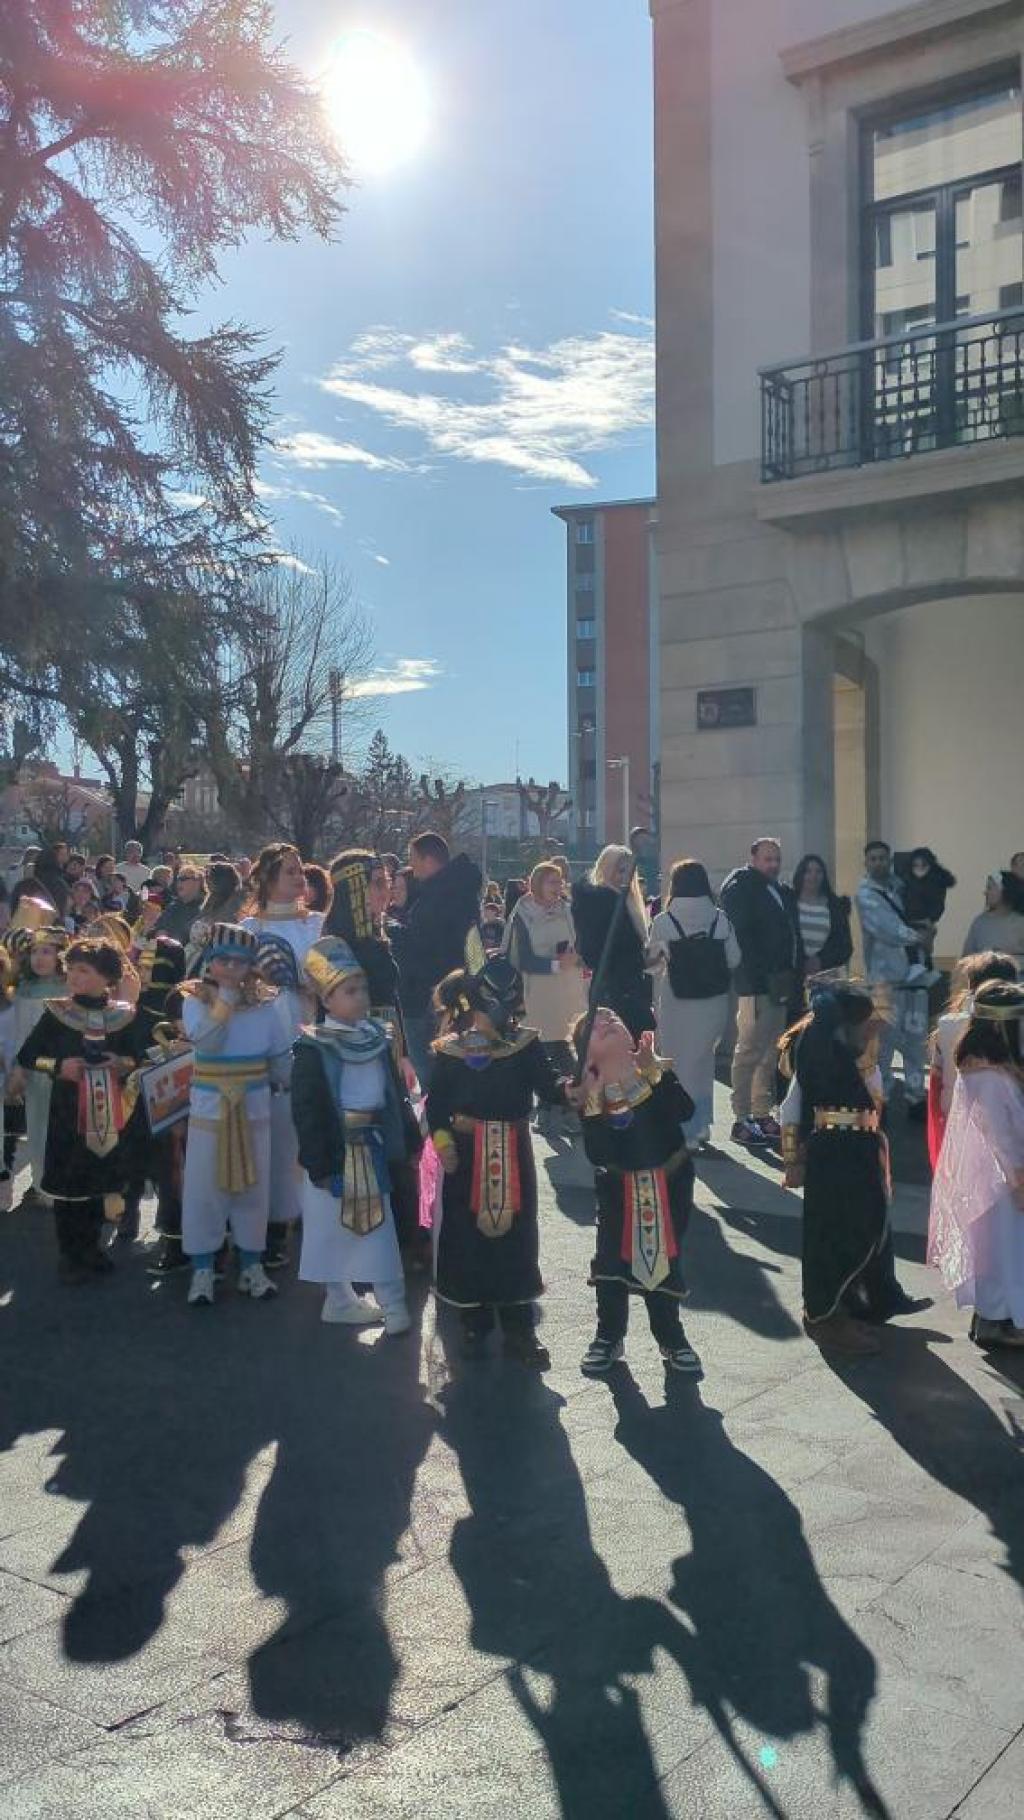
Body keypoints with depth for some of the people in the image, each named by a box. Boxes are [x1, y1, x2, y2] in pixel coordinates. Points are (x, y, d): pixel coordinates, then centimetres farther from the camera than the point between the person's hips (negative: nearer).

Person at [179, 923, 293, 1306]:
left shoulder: (268, 1003, -2)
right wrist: (226, 999, -24)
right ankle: (202, 1270, 14)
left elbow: (282, 1059, 5)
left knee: (253, 1188, 9)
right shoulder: (195, 1000, -5)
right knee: (204, 1190, 3)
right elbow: (206, 1041, -23)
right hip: (209, 1109, -1)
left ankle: (251, 1266, 22)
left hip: (254, 1109, 2)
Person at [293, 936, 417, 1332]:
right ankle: (338, 1299, 20)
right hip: (335, 1149, -5)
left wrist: (409, 1139, 9)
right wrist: (318, 1162, -17)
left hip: (373, 1146, 5)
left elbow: (396, 1094, 11)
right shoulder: (313, 1047, -14)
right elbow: (305, 1109, -15)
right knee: (334, 1225, 7)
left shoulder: (378, 1039, 4)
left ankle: (392, 1301, 19)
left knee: (379, 1223, 11)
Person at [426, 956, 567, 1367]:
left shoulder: (525, 1045, -3)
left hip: (513, 1157, 1)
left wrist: (572, 1089, -33)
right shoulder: (452, 1049, -4)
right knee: (467, 1238, 6)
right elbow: (436, 1101, 0)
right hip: (466, 1157, -1)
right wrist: (442, 1139, -14)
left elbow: (548, 1089, -13)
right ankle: (474, 1325, 23)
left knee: (517, 1239, 6)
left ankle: (519, 1329, 18)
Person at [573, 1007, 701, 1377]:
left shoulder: (656, 1071, -14)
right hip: (619, 1187, 0)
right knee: (611, 1260, 3)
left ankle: (671, 1338, 29)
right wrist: (591, 1108, -32)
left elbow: (684, 1111, -30)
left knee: (665, 1260, 8)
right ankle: (608, 1337, 25)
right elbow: (597, 1155, -22)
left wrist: (655, 1069, -34)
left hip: (669, 1183, 0)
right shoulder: (591, 1093, -15)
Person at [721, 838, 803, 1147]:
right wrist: (765, 976, -20)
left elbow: (793, 936, 20)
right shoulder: (740, 888, -6)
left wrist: (796, 974, 8)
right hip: (755, 984, -8)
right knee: (750, 1050, -7)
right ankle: (742, 1119, -3)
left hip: (779, 984, 9)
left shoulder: (782, 892, 19)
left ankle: (763, 1114, 20)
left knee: (771, 1052, 12)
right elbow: (741, 936, -15)